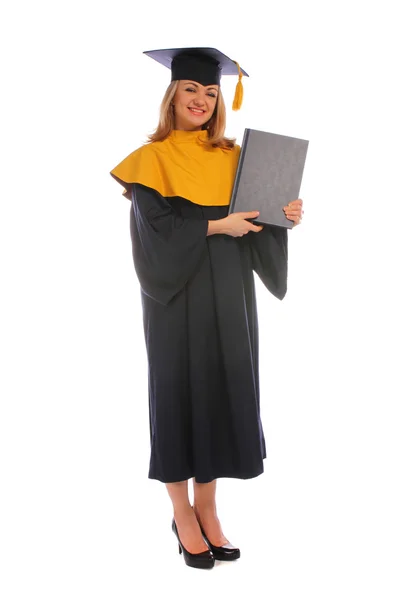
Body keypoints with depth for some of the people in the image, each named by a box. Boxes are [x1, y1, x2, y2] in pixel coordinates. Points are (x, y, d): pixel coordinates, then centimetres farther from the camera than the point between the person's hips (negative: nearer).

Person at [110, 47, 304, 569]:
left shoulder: (233, 157, 10)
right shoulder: (152, 159, -3)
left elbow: (255, 221, 9)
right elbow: (155, 228, -13)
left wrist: (286, 215, -10)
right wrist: (217, 226, -17)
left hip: (228, 298, 4)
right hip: (178, 300, -4)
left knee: (223, 392, 7)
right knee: (180, 394, 2)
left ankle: (207, 510, 21)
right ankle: (183, 516, 18)